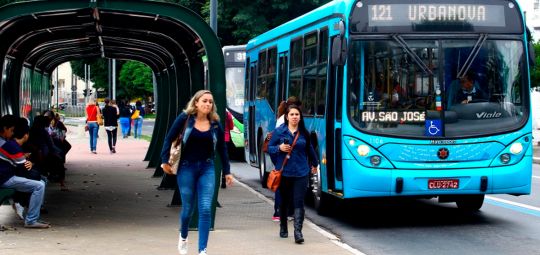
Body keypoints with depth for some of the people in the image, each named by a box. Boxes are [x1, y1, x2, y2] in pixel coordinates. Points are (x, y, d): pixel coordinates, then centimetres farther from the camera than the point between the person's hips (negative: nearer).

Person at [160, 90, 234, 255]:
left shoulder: (215, 123, 1)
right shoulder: (185, 118, -7)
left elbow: (222, 148, 10)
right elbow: (169, 138, -2)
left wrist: (227, 171, 11)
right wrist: (165, 161, -8)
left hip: (207, 169, 2)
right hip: (187, 168, -2)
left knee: (205, 210, -7)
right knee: (188, 209, 8)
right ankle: (183, 237, 39)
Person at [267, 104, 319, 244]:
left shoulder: (304, 133, 5)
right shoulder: (279, 131, -1)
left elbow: (309, 149, 21)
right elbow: (269, 148, 4)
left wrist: (315, 164, 33)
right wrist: (279, 148, -16)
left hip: (301, 173, 0)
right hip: (284, 172, 0)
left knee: (299, 202, -9)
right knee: (284, 201, 14)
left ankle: (298, 232, -14)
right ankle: (283, 228, 32)